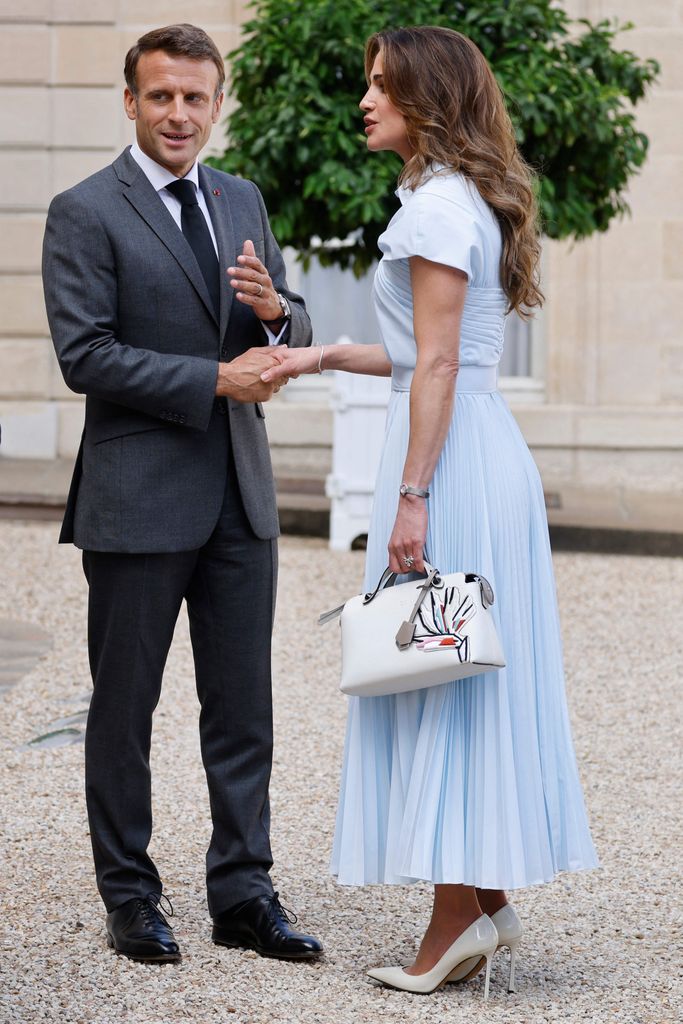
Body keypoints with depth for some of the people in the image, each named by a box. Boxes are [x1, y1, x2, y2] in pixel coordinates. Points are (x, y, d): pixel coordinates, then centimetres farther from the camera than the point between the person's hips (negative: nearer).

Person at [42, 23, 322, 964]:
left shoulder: (243, 202, 12)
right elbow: (85, 355, -14)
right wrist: (214, 380, -19)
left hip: (239, 496, 5)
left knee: (243, 708, 8)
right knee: (124, 709, 6)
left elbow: (291, 336, 16)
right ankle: (129, 898, 16)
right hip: (140, 498, -5)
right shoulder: (84, 214, -6)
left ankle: (243, 895, 16)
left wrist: (275, 309, -8)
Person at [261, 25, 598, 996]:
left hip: (450, 454, -10)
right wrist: (328, 357, 19)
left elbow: (436, 366, -18)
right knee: (480, 679, 11)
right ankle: (490, 900, 15)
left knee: (436, 678, -5)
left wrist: (410, 497, -19)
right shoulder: (476, 198, 16)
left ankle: (458, 914, -1)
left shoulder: (437, 205, -13)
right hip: (492, 451, 10)